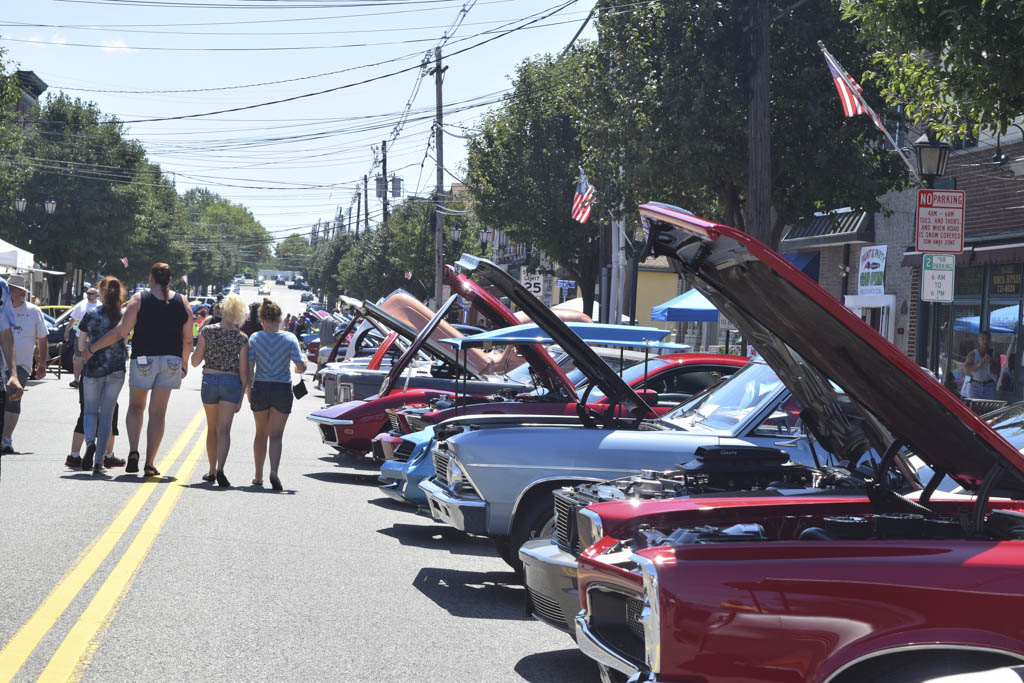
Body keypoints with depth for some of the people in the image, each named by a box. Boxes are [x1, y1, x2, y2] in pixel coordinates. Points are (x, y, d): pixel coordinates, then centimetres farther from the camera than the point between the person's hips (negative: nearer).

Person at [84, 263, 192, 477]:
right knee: (158, 412, 5)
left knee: (135, 406, 16)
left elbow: (121, 332, -9)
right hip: (171, 361, 2)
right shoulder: (182, 302, 4)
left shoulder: (140, 299, -4)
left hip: (143, 359, -2)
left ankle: (133, 451, -3)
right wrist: (185, 362, 23)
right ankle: (149, 463, 2)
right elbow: (188, 339, 6)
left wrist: (93, 348, -1)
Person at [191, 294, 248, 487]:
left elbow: (195, 361, -2)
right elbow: (243, 371, -3)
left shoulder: (207, 331, -5)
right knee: (224, 429, -4)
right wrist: (241, 397, 3)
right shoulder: (242, 338, -4)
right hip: (231, 383, -1)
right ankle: (220, 468, -25)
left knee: (212, 428, 17)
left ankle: (212, 470, 26)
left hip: (209, 380, 1)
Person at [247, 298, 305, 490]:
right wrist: (299, 369, 14)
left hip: (260, 388, 1)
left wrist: (249, 391, 6)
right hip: (282, 390, -1)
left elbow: (249, 368, -3)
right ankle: (274, 471, -20)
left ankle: (258, 476, 22)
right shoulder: (289, 338, -5)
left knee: (261, 433, 16)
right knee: (276, 435, 3)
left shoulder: (255, 338, -2)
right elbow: (301, 367, -9)